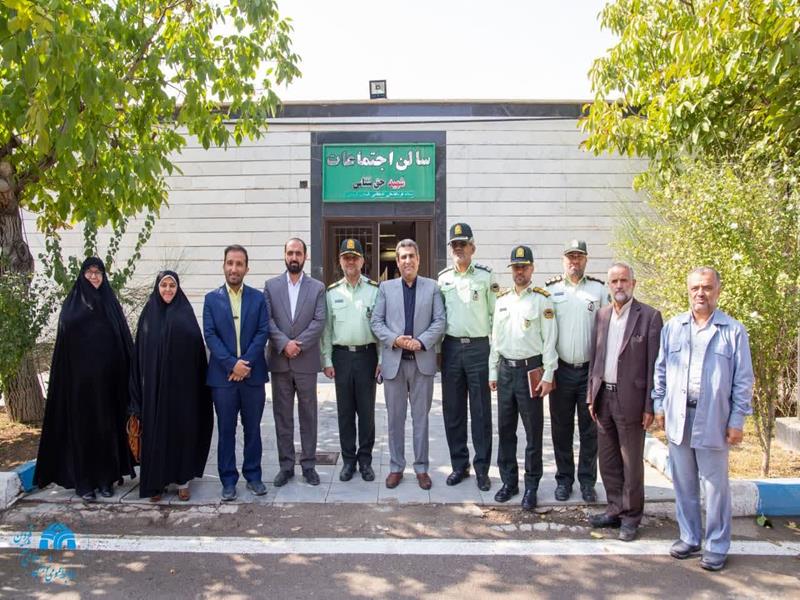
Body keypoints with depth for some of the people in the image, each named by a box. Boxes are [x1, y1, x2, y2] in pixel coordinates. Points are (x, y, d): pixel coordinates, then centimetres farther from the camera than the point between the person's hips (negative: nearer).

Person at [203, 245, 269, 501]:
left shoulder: (258, 298, 4)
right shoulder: (212, 299, 4)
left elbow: (263, 333, -2)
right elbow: (210, 336, -3)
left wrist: (246, 362, -13)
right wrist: (232, 364, -13)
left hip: (252, 374, 1)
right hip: (223, 374, 0)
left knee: (253, 429, 10)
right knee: (226, 430, 6)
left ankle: (253, 475, 22)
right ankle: (228, 480, 16)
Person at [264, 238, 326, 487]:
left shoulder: (317, 287, 4)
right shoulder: (271, 286, 6)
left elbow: (319, 322, -5)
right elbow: (267, 320, -2)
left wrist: (297, 344, -15)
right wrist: (284, 343, -16)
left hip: (306, 361, -1)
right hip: (279, 361, 1)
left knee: (308, 415, 7)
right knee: (282, 416, 8)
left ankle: (308, 464, 17)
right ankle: (286, 465, 17)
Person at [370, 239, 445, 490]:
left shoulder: (432, 287, 6)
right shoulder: (386, 287, 8)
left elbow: (439, 321, 0)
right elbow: (376, 322, 4)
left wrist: (421, 342, -14)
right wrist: (395, 339, -12)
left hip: (422, 361, -1)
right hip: (394, 361, 1)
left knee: (421, 417, 7)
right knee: (395, 418, 8)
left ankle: (421, 467, 18)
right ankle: (396, 467, 19)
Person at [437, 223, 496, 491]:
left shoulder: (485, 275, 1)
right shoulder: (443, 278, 10)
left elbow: (495, 313, 1)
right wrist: (437, 348, 8)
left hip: (478, 347, -3)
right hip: (451, 347, 3)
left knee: (481, 411, 2)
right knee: (452, 410, 8)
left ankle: (482, 467, 12)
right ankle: (459, 465, 20)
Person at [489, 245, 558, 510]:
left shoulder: (542, 299, -4)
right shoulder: (501, 299, 11)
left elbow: (549, 340, -7)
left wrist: (548, 376, -11)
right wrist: (493, 372, 11)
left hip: (530, 370, -5)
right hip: (505, 370, 5)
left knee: (533, 431, 3)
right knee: (505, 429, 11)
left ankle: (531, 486, 15)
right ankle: (509, 481, 24)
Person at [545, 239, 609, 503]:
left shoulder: (598, 289, 3)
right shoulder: (550, 289, 3)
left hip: (591, 370, 0)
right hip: (561, 370, 0)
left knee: (590, 430, 8)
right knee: (561, 429, 10)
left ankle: (587, 481, 21)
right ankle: (564, 478, 23)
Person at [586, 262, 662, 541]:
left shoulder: (649, 316, -7)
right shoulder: (602, 314, 9)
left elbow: (653, 364, -8)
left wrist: (650, 406, -10)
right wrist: (591, 396, 9)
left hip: (630, 399, -5)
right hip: (603, 397, 5)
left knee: (631, 462, 6)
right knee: (608, 460, 14)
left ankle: (631, 517, 20)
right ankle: (615, 510, 28)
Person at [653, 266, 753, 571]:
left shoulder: (734, 331, -4)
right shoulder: (672, 327, 6)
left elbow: (743, 380, -3)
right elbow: (660, 370, 12)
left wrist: (737, 421, -5)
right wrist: (659, 405, 8)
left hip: (713, 420, -3)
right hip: (678, 418, 3)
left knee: (715, 486, 6)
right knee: (684, 483, 14)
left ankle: (717, 546, 20)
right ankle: (689, 537, 29)